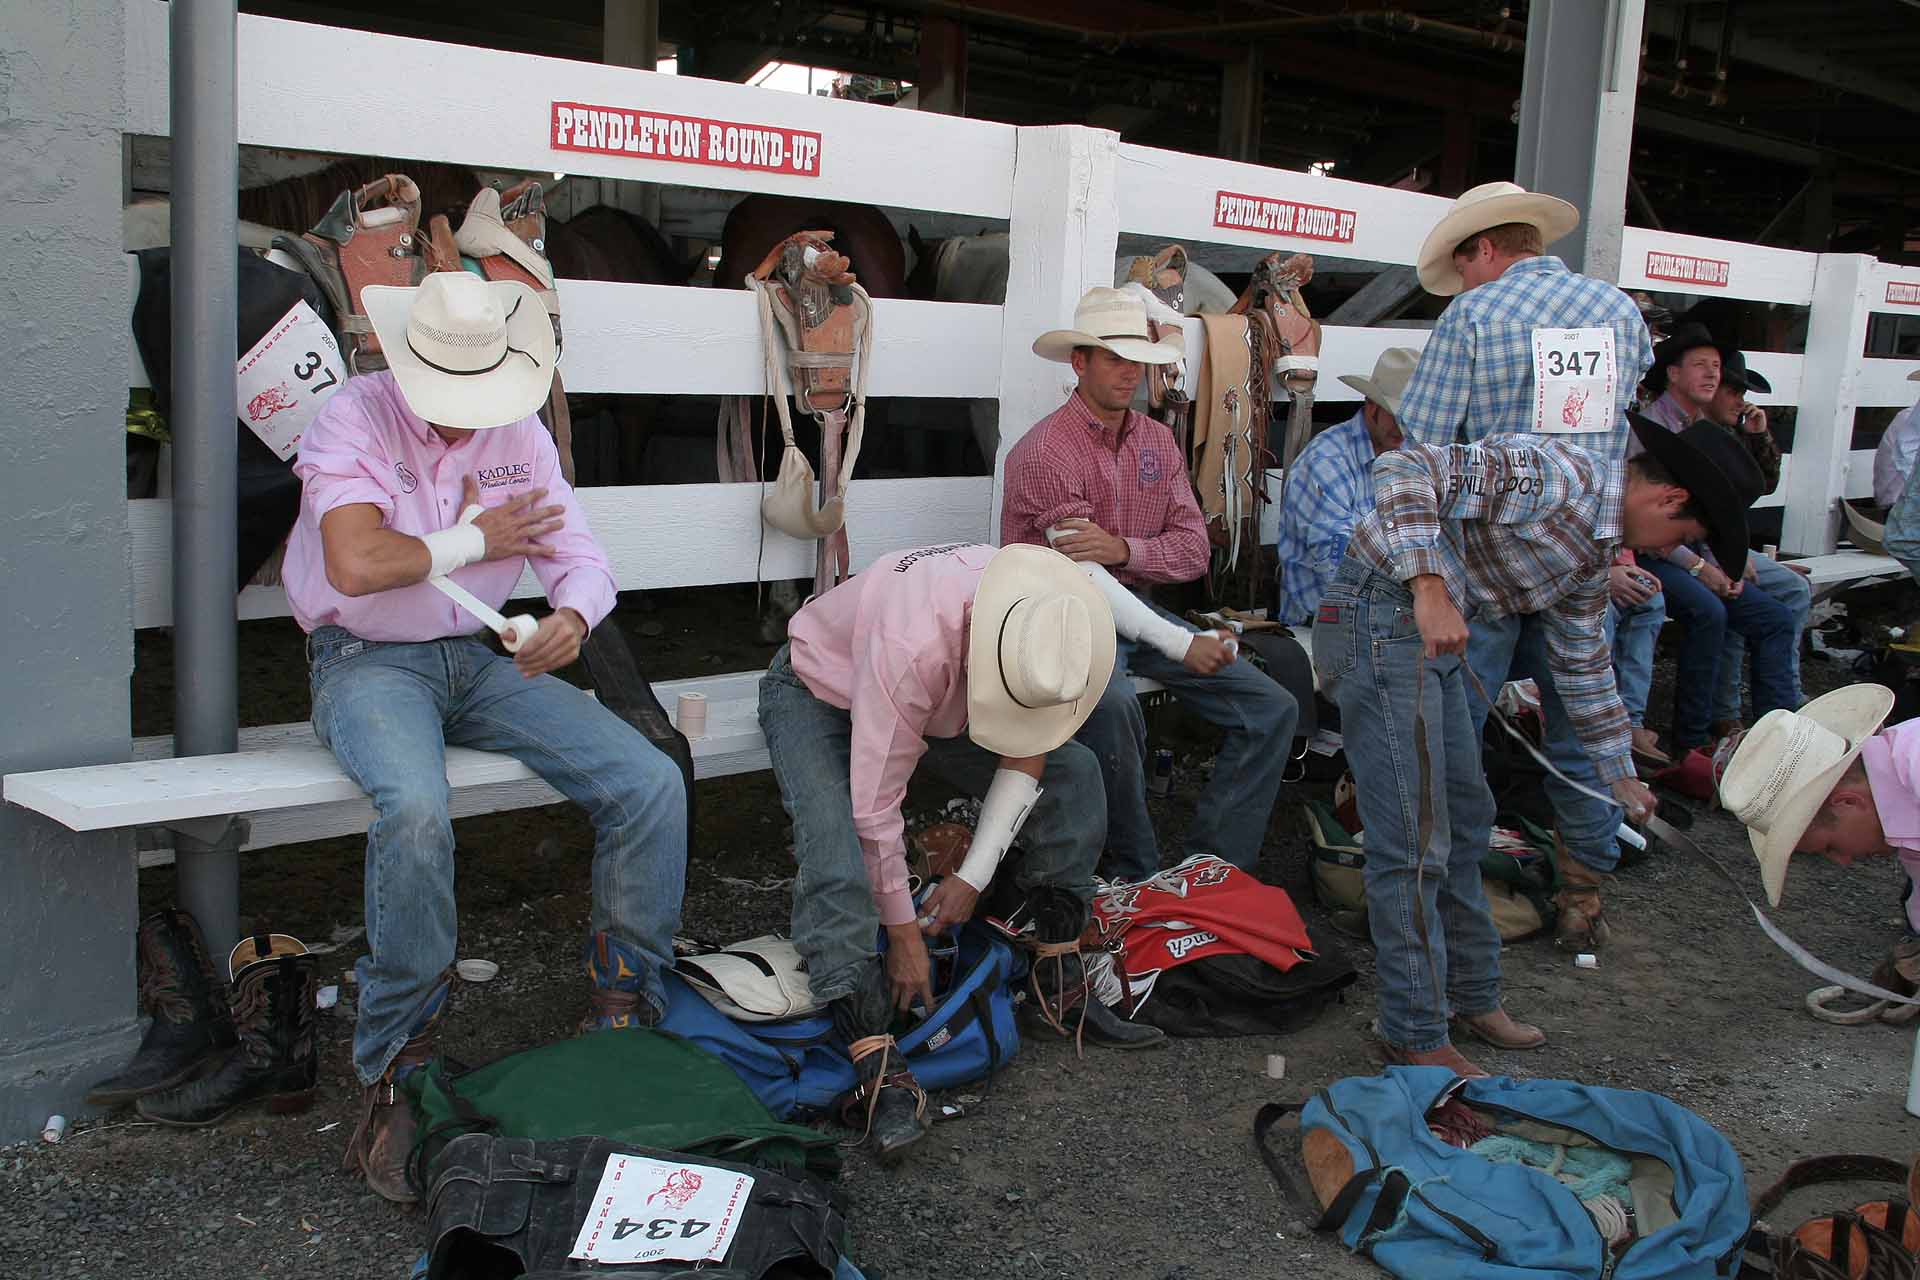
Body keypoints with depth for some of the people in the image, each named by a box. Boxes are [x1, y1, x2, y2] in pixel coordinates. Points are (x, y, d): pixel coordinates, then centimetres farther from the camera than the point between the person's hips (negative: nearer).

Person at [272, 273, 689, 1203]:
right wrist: (477, 540, -9)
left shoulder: (519, 435, 7)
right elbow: (357, 565, -23)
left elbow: (582, 559, 3)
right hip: (368, 662, -5)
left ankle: (624, 1017, 1)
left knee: (651, 784, -15)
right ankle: (395, 1072, -19)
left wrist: (570, 617, -21)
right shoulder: (354, 418, -9)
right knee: (416, 811, -37)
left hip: (483, 658, 5)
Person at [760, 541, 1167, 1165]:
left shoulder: (1052, 620, -27)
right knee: (836, 848, -31)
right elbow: (876, 808, -34)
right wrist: (903, 934, -24)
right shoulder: (912, 646, -44)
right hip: (816, 692, -6)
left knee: (1073, 771, -8)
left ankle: (1061, 982, -1)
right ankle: (876, 1066, -31)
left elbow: (1025, 754, -12)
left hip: (937, 700, 6)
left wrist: (974, 876, -17)